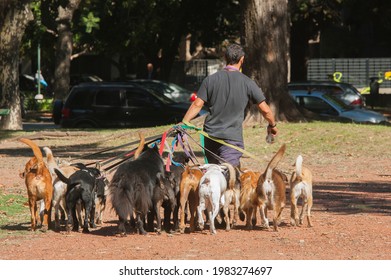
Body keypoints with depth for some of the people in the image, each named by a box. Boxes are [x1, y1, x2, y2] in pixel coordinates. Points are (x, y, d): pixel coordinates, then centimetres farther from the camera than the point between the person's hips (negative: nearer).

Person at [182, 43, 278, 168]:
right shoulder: (247, 83, -2)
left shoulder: (210, 80, 3)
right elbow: (265, 110, 1)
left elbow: (197, 104, -3)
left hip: (210, 135, 3)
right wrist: (272, 125, 19)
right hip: (232, 137, -3)